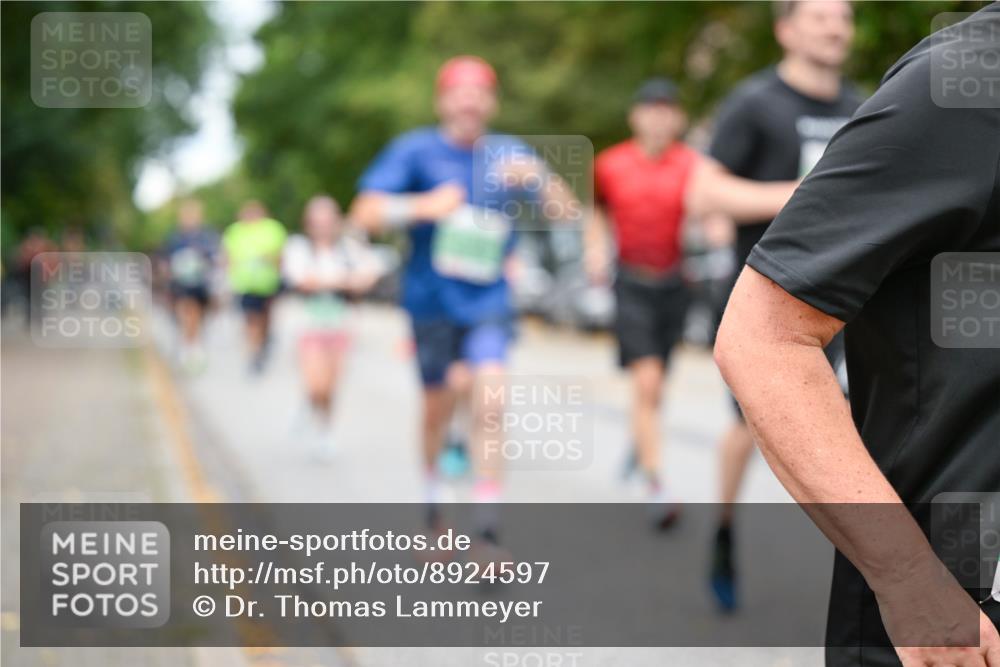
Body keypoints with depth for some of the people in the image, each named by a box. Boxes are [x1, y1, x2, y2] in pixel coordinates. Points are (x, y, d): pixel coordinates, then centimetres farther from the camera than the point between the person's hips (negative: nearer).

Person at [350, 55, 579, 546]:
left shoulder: (509, 153, 6)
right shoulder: (416, 150, -2)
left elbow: (569, 211, 3)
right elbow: (365, 214, -9)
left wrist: (538, 178, -17)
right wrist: (425, 206, -22)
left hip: (488, 299, 1)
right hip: (432, 298, -1)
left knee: (489, 397, -16)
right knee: (438, 404, 10)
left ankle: (488, 523, -12)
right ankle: (433, 494, 37)